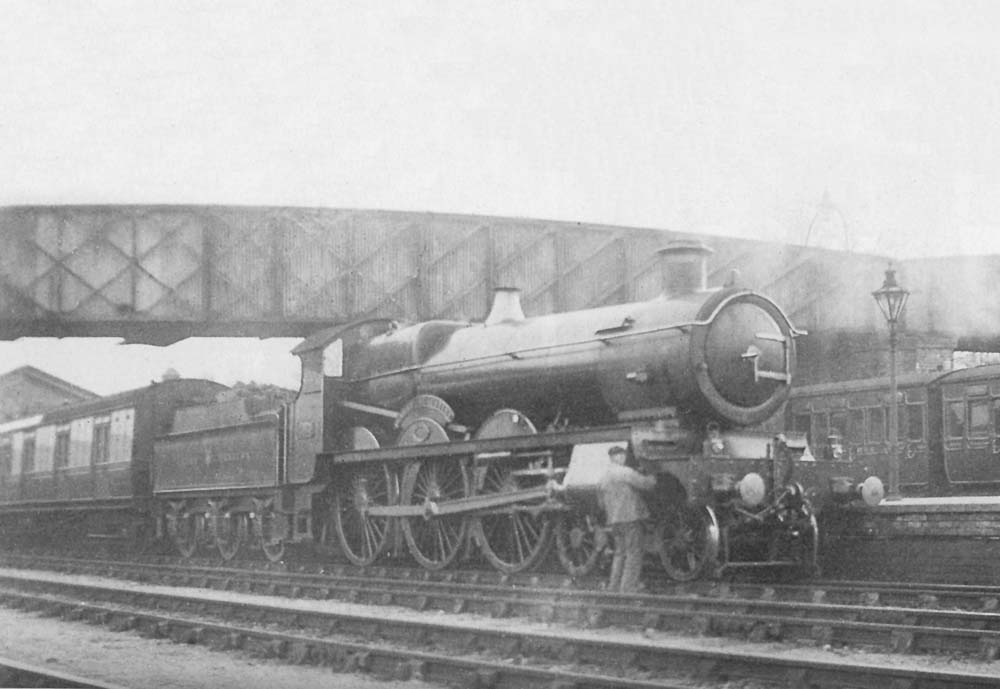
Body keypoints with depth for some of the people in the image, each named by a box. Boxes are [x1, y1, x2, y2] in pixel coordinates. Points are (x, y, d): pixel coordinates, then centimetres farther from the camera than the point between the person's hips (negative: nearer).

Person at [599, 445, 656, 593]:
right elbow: (644, 483, -14)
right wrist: (652, 479, 7)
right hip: (630, 516, -8)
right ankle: (628, 588, -7)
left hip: (614, 520, 8)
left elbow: (602, 499, 20)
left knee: (620, 553, 18)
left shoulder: (604, 477, 16)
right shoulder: (625, 472, -11)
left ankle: (613, 586, 17)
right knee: (633, 553, -3)